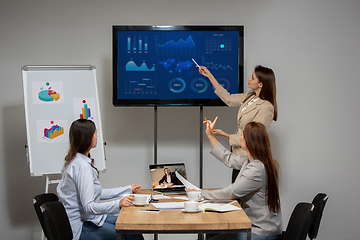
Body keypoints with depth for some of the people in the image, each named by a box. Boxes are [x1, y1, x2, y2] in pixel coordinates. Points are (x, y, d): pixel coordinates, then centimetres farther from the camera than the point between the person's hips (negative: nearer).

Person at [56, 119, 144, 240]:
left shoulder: (75, 161, 10)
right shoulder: (82, 166, -22)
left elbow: (98, 193, 17)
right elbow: (88, 207, -26)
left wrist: (128, 189, 21)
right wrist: (118, 204, -38)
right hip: (81, 228, -10)